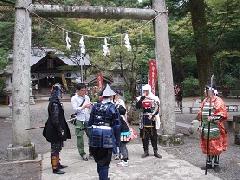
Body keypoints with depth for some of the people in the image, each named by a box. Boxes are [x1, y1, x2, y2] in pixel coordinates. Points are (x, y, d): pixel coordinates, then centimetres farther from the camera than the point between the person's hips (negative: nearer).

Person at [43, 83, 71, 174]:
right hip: (55, 131, -10)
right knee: (55, 148, -1)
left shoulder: (54, 102, 10)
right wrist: (60, 130, -20)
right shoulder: (55, 104, -22)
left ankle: (57, 164, 34)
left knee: (56, 148, 20)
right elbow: (55, 119, -24)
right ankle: (55, 168, 8)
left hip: (54, 130, 10)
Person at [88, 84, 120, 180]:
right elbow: (117, 123, -5)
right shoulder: (112, 107, -5)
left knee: (98, 159, 20)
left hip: (95, 133, 4)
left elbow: (90, 122, 9)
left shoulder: (95, 106, 6)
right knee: (105, 161, 7)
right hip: (107, 134, -4)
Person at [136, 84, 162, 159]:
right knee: (144, 136, 6)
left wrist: (153, 115, -20)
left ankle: (155, 151, 12)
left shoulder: (154, 98, 1)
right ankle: (146, 151, 17)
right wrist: (142, 98, -15)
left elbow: (157, 109, -4)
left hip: (152, 120, -2)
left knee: (154, 136, 4)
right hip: (144, 120, 2)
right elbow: (137, 106, -10)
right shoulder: (140, 98, 7)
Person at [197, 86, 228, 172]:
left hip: (215, 128, -6)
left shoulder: (218, 101, -8)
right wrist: (200, 116, 8)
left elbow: (223, 115, -14)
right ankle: (209, 163, 25)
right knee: (207, 146, 13)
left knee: (215, 147, 2)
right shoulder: (204, 101, 12)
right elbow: (201, 113, 24)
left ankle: (216, 164, 16)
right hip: (205, 128, 6)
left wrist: (213, 118, -25)